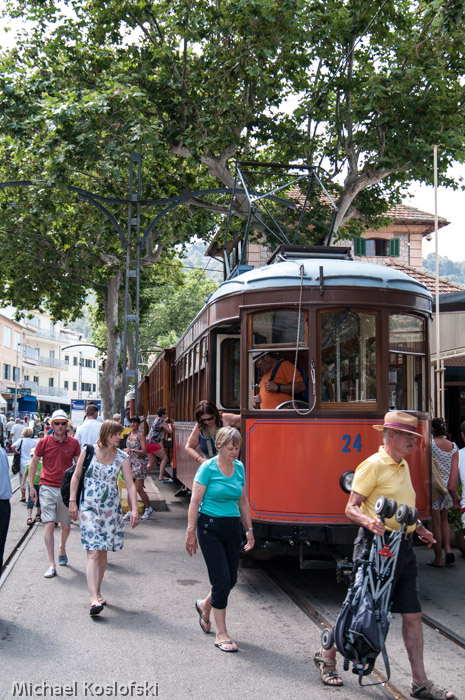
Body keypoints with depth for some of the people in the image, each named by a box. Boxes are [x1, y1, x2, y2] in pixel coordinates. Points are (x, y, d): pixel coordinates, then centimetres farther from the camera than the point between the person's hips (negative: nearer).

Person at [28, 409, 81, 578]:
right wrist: (31, 486, 1)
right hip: (47, 488, -1)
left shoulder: (73, 443, 0)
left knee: (65, 526, 10)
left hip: (66, 488, 2)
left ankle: (62, 551, 41)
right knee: (49, 524, -11)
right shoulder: (44, 442, -3)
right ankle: (51, 565, -8)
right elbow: (33, 464, 6)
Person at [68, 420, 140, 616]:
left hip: (111, 508, 3)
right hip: (89, 506, -3)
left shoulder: (122, 457, -1)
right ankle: (94, 599, -19)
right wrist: (72, 501, -3)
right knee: (93, 552, -12)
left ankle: (97, 592, 25)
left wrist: (134, 509, -12)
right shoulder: (88, 451, -5)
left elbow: (130, 484, -3)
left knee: (103, 552, 10)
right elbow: (76, 476, 3)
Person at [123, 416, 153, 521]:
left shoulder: (140, 435, -9)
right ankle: (130, 511, 8)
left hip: (139, 464, -7)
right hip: (130, 463, 7)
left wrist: (132, 450, -23)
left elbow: (144, 451, -15)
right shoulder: (129, 434, 12)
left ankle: (148, 509, 10)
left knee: (139, 488, -6)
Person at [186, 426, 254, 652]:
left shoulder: (239, 468, 6)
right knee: (221, 579, -6)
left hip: (232, 526, 6)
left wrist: (249, 529, 13)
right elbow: (195, 501, -9)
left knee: (231, 579, 10)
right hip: (210, 527, -6)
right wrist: (191, 532, -11)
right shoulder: (208, 468, -10)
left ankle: (204, 606, 40)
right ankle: (221, 635, 7)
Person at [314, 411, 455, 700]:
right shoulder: (374, 465, -12)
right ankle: (327, 656, 25)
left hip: (404, 547, 8)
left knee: (413, 614, 8)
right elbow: (351, 508, -16)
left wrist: (420, 528, 17)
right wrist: (369, 522, -34)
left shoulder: (404, 466, 13)